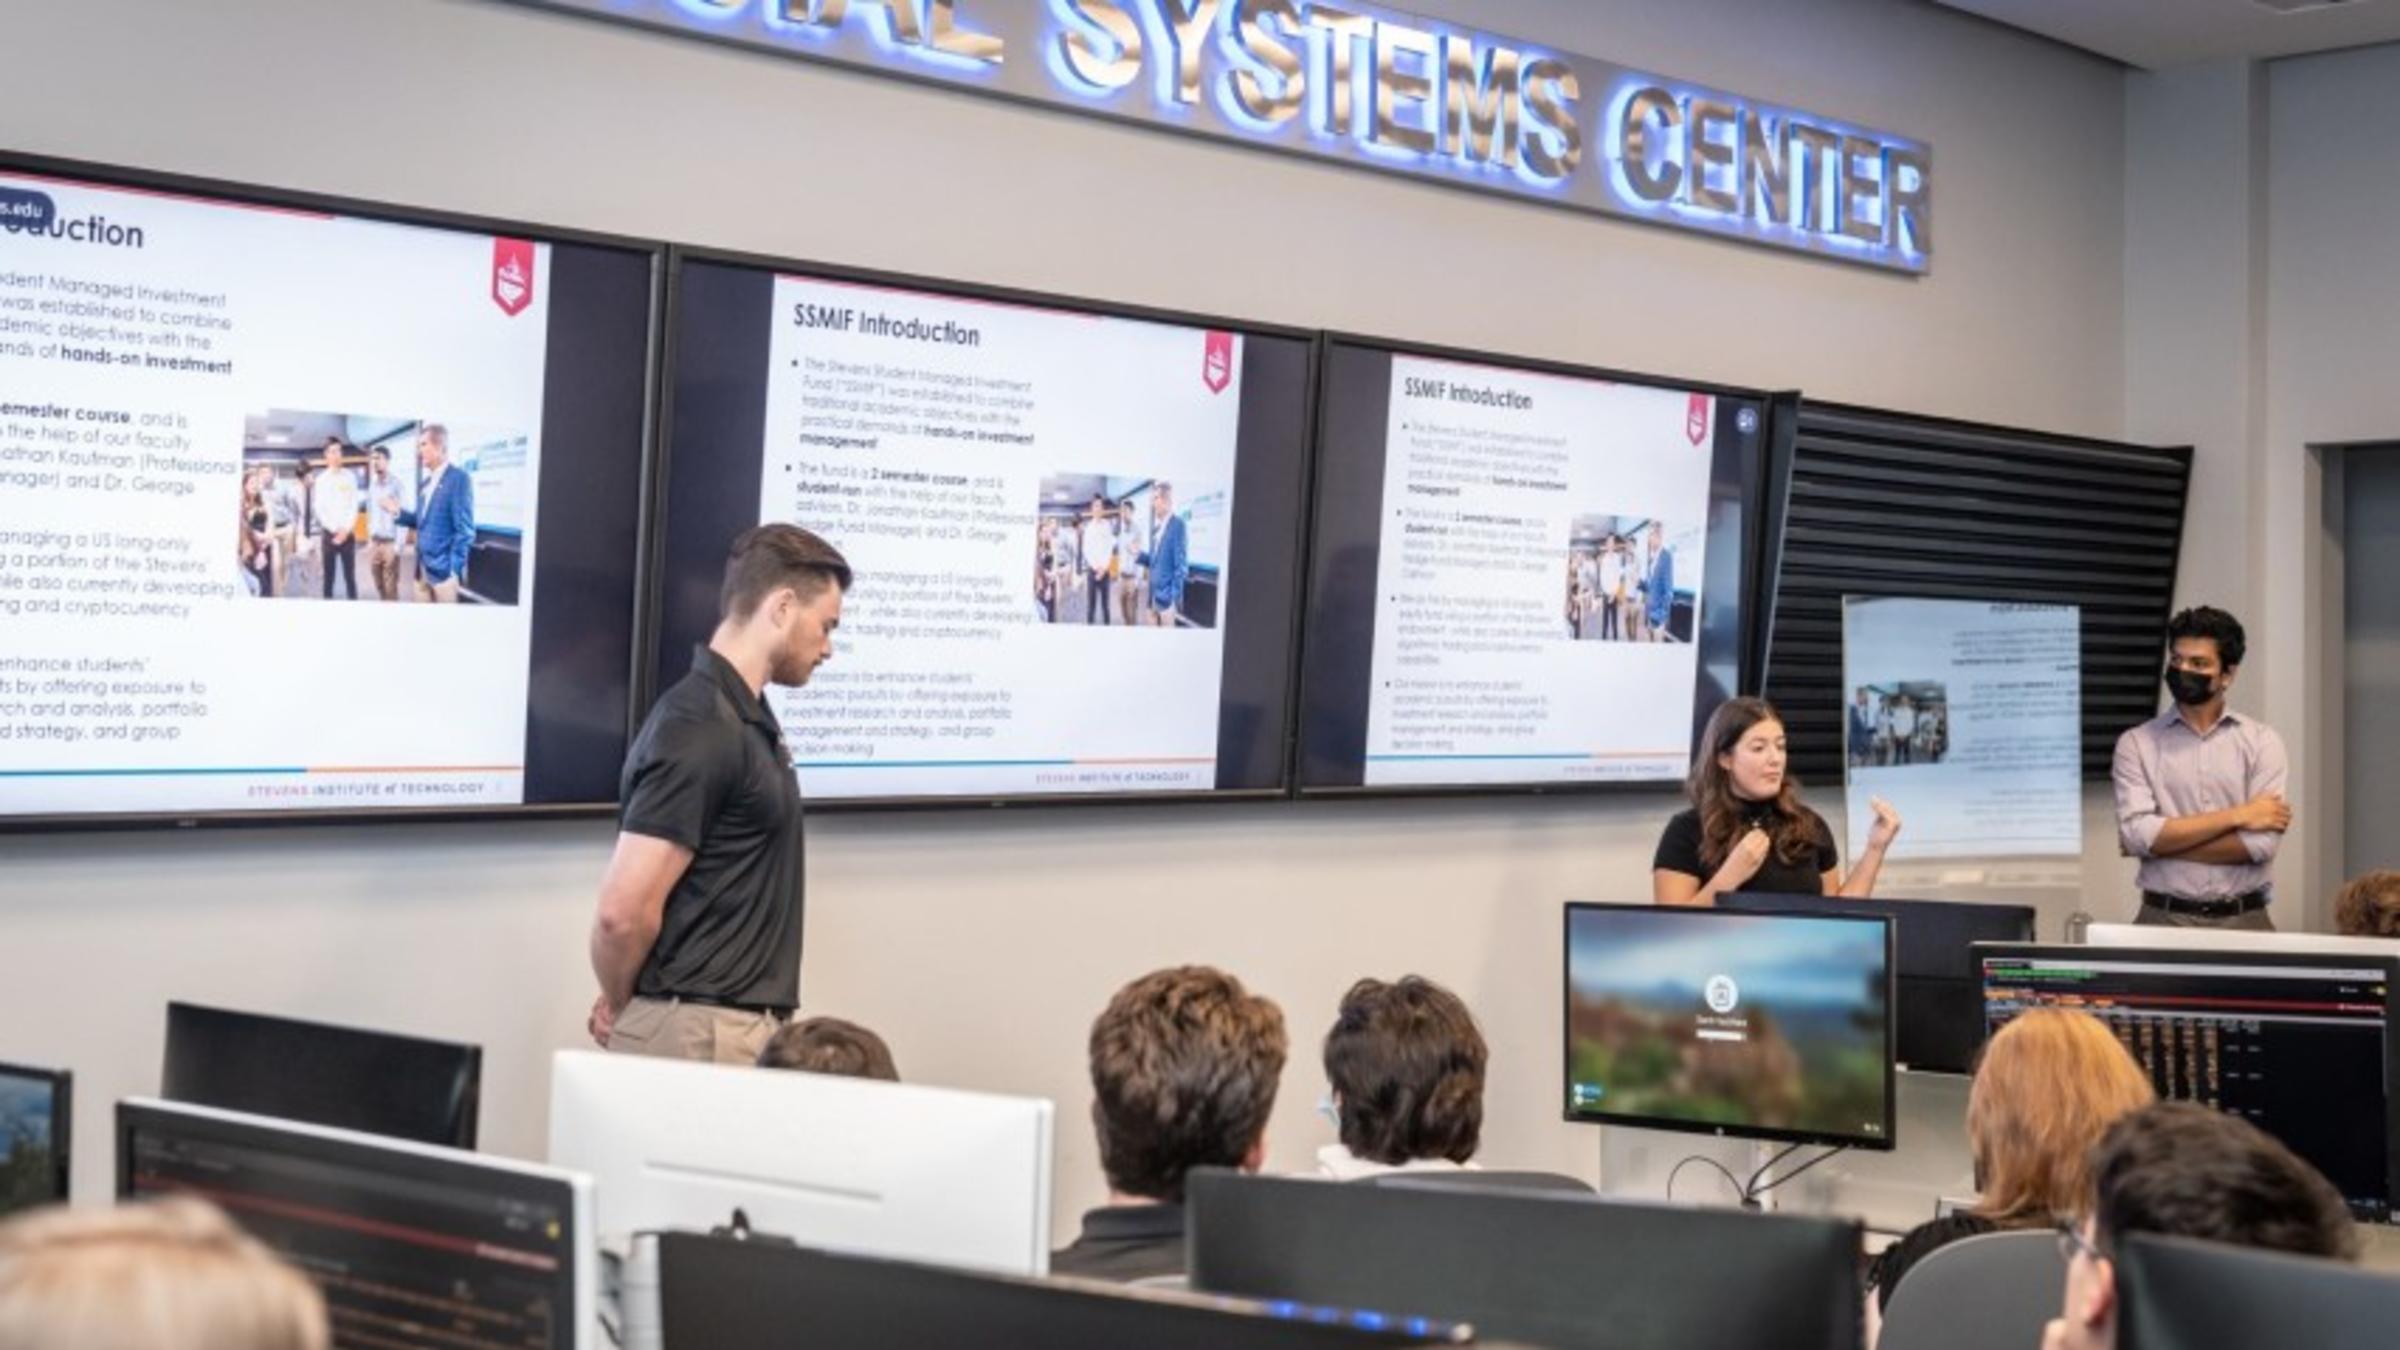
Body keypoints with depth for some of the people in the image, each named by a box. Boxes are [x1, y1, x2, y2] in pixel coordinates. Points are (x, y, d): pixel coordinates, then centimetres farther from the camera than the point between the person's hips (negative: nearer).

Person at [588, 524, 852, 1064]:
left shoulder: (745, 718, 12)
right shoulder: (700, 729, -18)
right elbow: (623, 913, -22)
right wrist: (621, 1008, -5)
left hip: (741, 1025, 9)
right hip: (701, 1033, -9)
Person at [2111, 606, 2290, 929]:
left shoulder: (2262, 741, 4)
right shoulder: (2136, 743, 4)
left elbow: (2261, 842, -8)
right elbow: (2136, 835, -11)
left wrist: (2166, 841, -9)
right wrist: (2235, 815, -10)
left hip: (2245, 920, 0)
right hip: (2163, 919, 0)